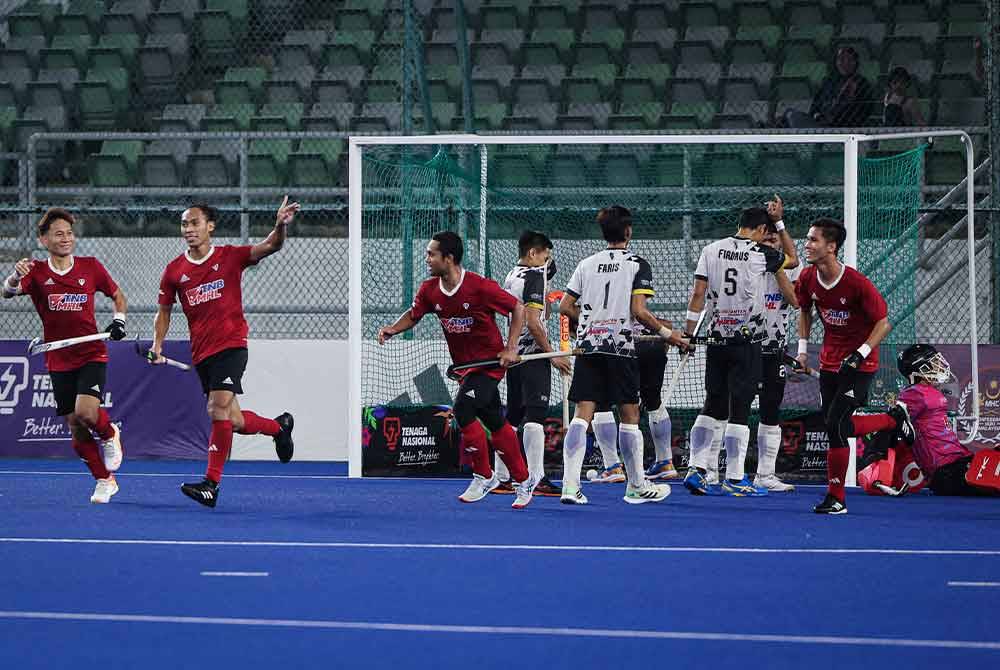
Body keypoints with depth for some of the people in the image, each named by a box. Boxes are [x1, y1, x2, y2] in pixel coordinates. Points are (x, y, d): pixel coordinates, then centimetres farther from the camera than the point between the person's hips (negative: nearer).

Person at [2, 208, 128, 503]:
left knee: (85, 412, -24)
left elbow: (118, 295, 14)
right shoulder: (36, 272, -4)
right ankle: (105, 480, 21)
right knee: (76, 432, 3)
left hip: (92, 356, -2)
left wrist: (119, 320, -5)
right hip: (59, 362, 2)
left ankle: (109, 433, 10)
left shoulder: (90, 267, -2)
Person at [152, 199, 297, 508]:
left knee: (219, 408, -21)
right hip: (201, 352, 5)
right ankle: (279, 426, 39)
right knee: (234, 422, 8)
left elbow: (270, 247, -12)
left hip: (231, 344, -4)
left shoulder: (229, 256, -1)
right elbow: (164, 311, 16)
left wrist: (280, 226, -33)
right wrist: (157, 346, 2)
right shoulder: (174, 271, 7)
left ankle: (211, 483, -20)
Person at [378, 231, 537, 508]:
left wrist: (511, 348, -16)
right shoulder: (430, 290, -3)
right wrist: (393, 329, -10)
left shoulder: (480, 287, -21)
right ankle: (523, 481, 26)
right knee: (495, 423, 13)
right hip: (464, 364, 7)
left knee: (463, 408, -22)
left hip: (490, 361, -7)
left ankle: (484, 476, -6)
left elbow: (518, 308, -12)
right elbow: (413, 315, 11)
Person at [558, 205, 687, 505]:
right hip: (620, 346, -4)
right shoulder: (637, 264, -2)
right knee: (629, 415, 6)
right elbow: (638, 311, -11)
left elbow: (565, 307, 10)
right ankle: (637, 486, 14)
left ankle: (570, 485, -12)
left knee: (582, 414, -2)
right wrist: (667, 333, 0)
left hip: (588, 345, 4)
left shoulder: (587, 264, 11)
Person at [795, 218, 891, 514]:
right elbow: (805, 310, 16)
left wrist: (860, 354, -25)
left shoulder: (857, 283, -23)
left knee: (836, 424, -14)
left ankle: (836, 498, -10)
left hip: (859, 364, -7)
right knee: (831, 424, 5)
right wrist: (802, 348, 8)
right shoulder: (808, 278, -4)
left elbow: (883, 323, -16)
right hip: (829, 361, 7)